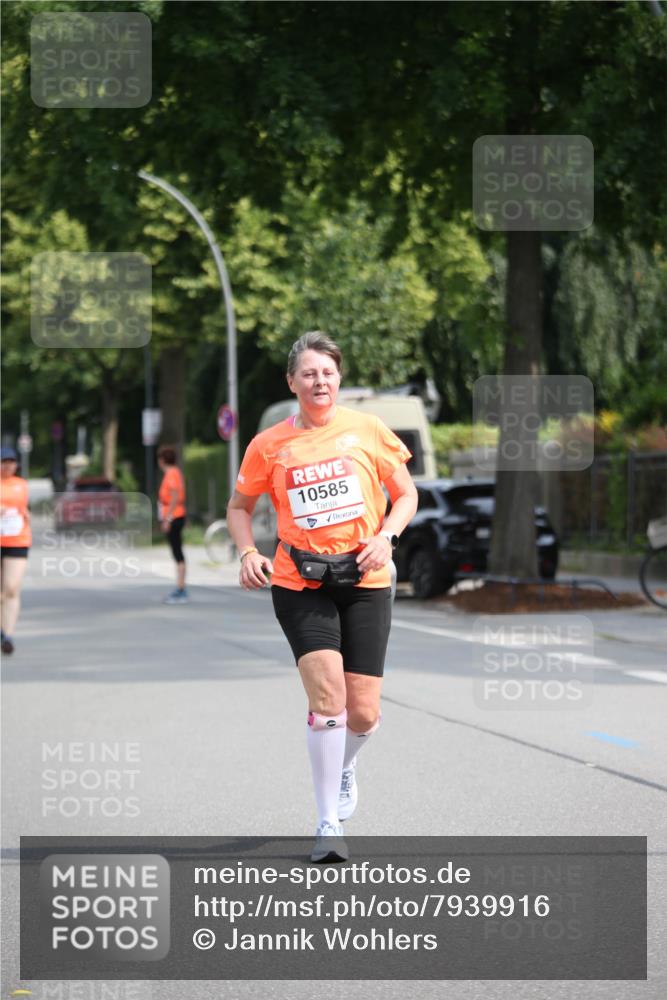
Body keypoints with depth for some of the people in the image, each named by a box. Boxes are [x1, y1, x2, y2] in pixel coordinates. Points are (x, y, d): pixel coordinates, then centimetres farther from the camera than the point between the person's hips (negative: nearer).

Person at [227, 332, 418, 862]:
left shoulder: (368, 430, 3)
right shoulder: (269, 445, 2)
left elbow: (406, 494, 11)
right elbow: (240, 506, 15)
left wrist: (386, 536, -7)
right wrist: (249, 552, -3)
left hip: (365, 581, 1)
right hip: (300, 584, -1)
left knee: (363, 714, 0)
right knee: (327, 695, -19)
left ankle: (344, 766, 38)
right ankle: (329, 823, -7)